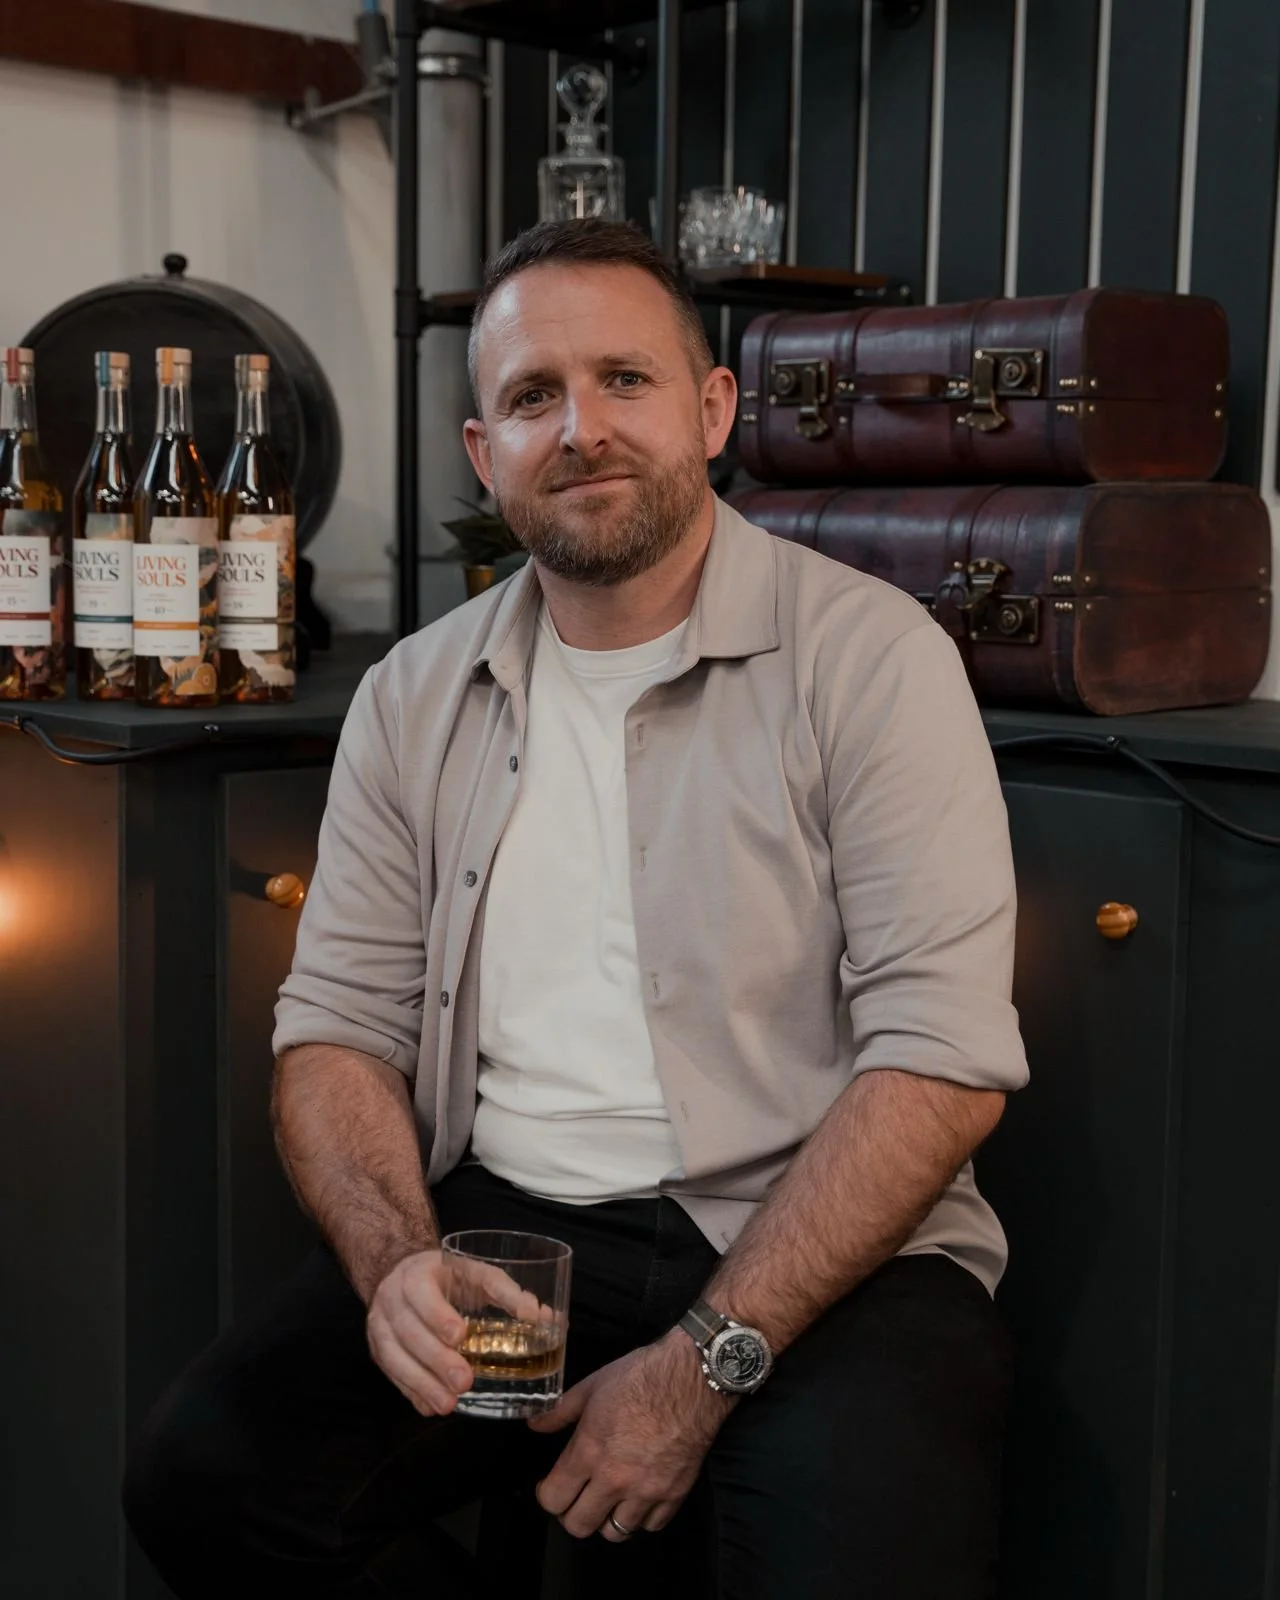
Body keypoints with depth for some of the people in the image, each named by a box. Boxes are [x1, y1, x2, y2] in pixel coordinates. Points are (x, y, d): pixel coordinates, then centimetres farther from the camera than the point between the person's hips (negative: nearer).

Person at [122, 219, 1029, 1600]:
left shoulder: (866, 655, -5)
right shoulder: (413, 698, 10)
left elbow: (943, 1057, -11)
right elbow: (338, 1022, 9)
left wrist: (707, 1360, -17)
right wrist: (398, 1264, -12)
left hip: (819, 1248, -3)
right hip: (499, 1224, 4)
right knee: (201, 1477, -18)